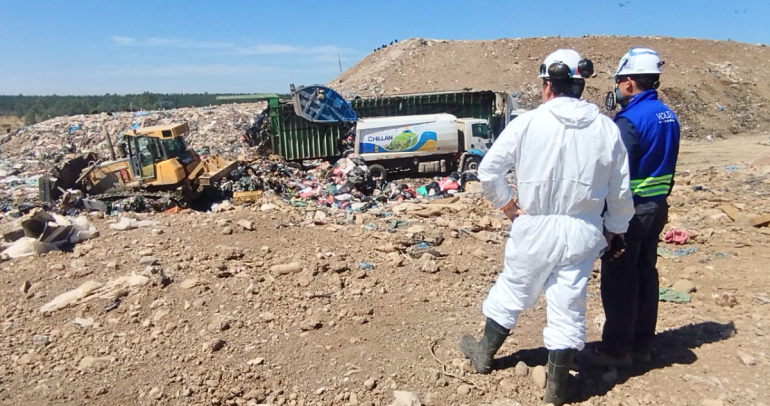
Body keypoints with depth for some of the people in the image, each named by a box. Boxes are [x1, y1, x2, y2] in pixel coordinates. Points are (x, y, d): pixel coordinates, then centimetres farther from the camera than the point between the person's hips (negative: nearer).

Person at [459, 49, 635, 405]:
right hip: (582, 232, 2)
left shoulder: (527, 123, -11)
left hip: (534, 228, -2)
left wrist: (507, 206, 1)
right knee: (568, 305, 12)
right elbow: (620, 191, 4)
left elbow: (488, 170, -11)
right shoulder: (606, 128, -2)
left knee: (512, 291, 17)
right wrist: (615, 230, 17)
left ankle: (484, 353, 38)